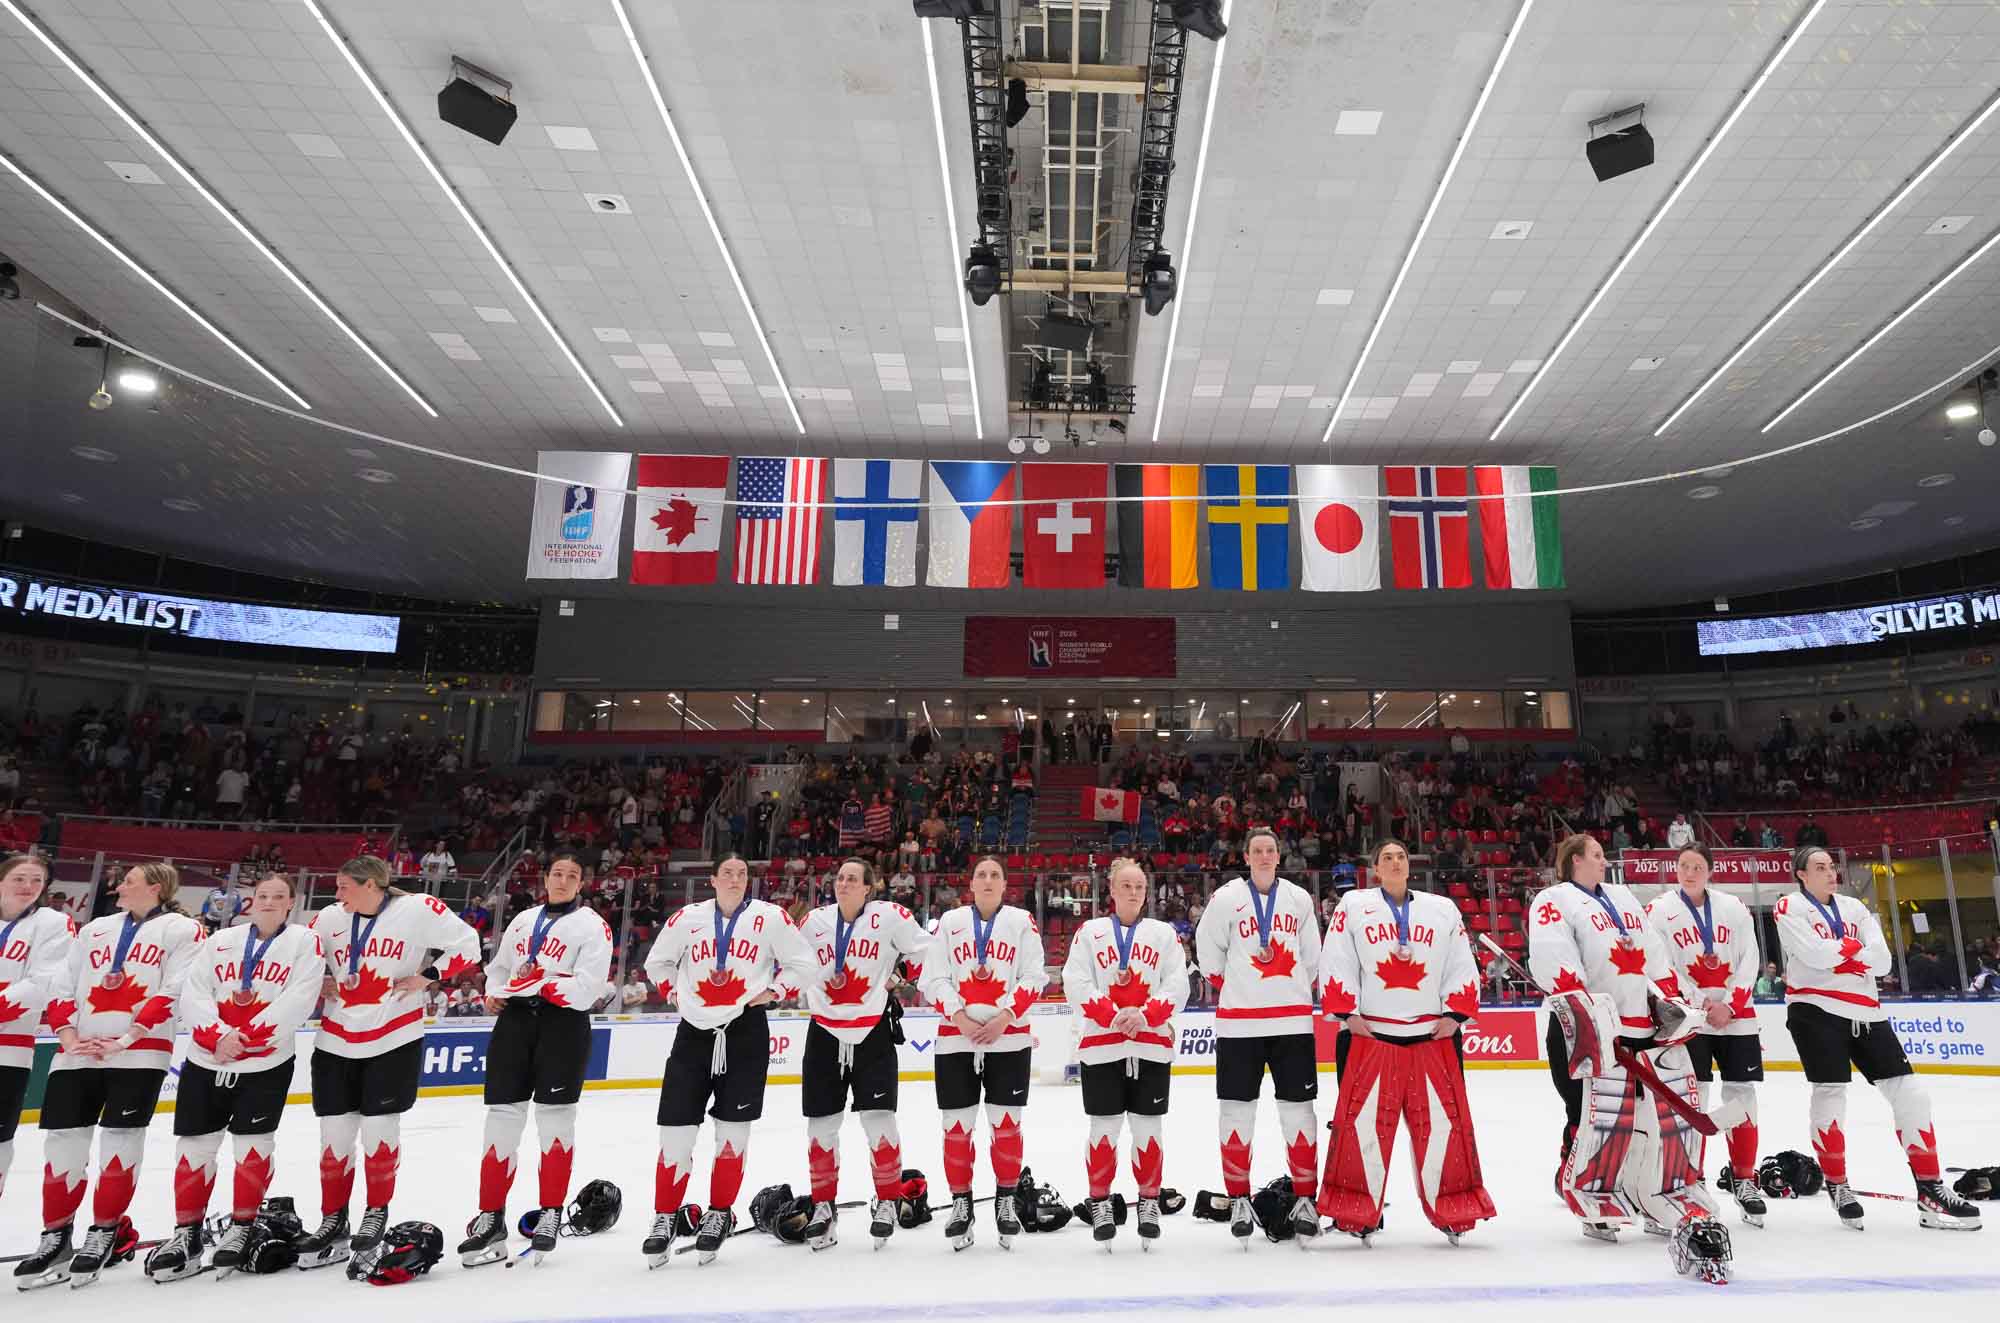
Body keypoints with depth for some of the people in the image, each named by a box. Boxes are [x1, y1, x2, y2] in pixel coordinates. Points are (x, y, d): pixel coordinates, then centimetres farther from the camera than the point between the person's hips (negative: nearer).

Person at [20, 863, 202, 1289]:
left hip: (140, 1053, -5)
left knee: (120, 1139, -1)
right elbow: (62, 988, 14)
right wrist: (69, 1038, -1)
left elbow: (172, 993, -8)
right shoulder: (94, 929, 18)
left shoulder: (183, 930, 0)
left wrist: (123, 1040, -14)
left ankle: (106, 1232, 13)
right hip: (76, 1054, 5)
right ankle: (55, 1236, 17)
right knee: (63, 1140, 3)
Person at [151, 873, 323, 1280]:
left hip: (266, 1064, -3)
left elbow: (298, 1002, -13)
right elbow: (193, 994, 0)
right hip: (205, 1061, 3)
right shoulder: (221, 941, 8)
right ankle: (187, 1232, 21)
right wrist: (219, 1035, -15)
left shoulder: (304, 941, -4)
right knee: (195, 1148, 7)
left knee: (252, 1146, 2)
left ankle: (241, 1227, 17)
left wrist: (244, 1037, -17)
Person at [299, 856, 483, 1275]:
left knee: (379, 1130, 2)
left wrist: (426, 977, -13)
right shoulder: (329, 918, 3)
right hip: (336, 1044, 4)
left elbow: (466, 945, -8)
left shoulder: (418, 910, -11)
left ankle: (376, 1217, 20)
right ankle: (333, 1225, 24)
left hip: (394, 1042, -4)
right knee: (334, 1135, 8)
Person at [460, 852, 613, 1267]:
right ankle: (491, 1217, 13)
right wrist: (493, 994, 4)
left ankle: (551, 1213, 14)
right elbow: (499, 965, 24)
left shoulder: (592, 925, -3)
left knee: (554, 1116, 0)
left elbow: (588, 987, -13)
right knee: (502, 1116, 4)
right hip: (515, 1019, 5)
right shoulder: (524, 919, 16)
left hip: (563, 1024, -5)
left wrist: (539, 983, -18)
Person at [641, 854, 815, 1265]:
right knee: (676, 1130, 1)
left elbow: (801, 963, 5)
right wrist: (678, 992, 5)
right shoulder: (687, 918, 4)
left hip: (746, 1031, -1)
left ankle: (720, 1214, 22)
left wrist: (772, 992, -6)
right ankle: (665, 1216, 17)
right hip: (694, 1030, 1)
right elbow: (657, 961, 18)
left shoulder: (770, 917, -2)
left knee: (733, 1130, 5)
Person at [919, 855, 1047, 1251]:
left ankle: (1006, 1200, 20)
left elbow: (1033, 977, -1)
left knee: (1006, 1122, 3)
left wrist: (1004, 1017, -13)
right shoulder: (950, 921, 6)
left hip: (1009, 1037, -1)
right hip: (956, 1036, 1)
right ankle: (961, 1203, 17)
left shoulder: (1022, 921, 5)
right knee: (956, 1124, 3)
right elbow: (932, 978, 2)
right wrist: (960, 1017, -11)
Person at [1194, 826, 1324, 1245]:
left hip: (1292, 1020, 2)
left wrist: (1293, 991, 12)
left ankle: (1306, 1198, 19)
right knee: (1238, 1110, 4)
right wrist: (1232, 988, 7)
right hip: (1238, 1022, -2)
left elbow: (1311, 955, 15)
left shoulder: (1299, 898, 7)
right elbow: (1208, 948, 5)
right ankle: (1238, 1199, 16)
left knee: (1298, 1108, 7)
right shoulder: (1226, 898, -3)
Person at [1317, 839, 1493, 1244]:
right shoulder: (1354, 905, 4)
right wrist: (1346, 1013, -6)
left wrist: (1455, 1014, 2)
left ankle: (1452, 1210, 16)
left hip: (1431, 1034, 2)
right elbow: (1336, 962, 0)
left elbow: (1463, 965, 11)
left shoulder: (1442, 909, 12)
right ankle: (1358, 1213, 9)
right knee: (1363, 1119, -2)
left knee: (1444, 1118, 2)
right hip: (1369, 1032, -2)